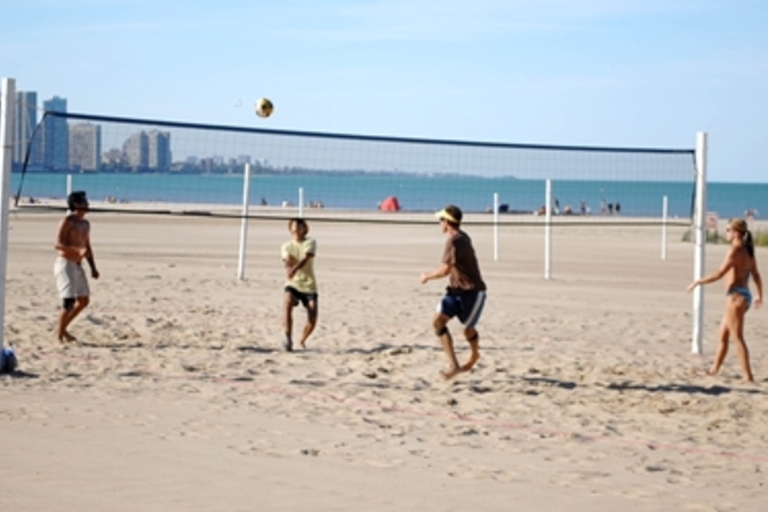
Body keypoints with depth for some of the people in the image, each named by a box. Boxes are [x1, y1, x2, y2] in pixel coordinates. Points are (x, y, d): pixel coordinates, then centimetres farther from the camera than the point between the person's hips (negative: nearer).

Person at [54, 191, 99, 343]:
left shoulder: (85, 224, 15)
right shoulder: (67, 221, -10)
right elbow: (58, 244, -18)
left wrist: (93, 268, 15)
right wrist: (78, 250, -31)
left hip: (77, 266, 9)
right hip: (65, 264, -8)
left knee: (83, 301, 10)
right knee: (69, 300, -13)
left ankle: (62, 328, 23)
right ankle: (60, 335, -3)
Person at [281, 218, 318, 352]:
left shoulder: (310, 243, -1)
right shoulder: (286, 246, 7)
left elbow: (306, 258, -20)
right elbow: (287, 260, -13)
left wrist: (294, 269, -40)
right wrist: (288, 269, -38)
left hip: (309, 285, 0)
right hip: (293, 284, 0)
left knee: (312, 319, -8)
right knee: (287, 305, -31)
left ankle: (302, 341, 20)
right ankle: (288, 338, -28)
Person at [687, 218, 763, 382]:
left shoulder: (736, 250, -14)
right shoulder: (748, 251, 12)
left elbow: (719, 274, -19)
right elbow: (756, 276, 19)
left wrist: (698, 281, -9)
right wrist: (759, 296, 33)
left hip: (736, 296, -9)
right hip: (743, 295, 9)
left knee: (737, 338, -7)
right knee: (723, 336, 17)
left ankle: (748, 376, -9)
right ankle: (714, 369, 25)